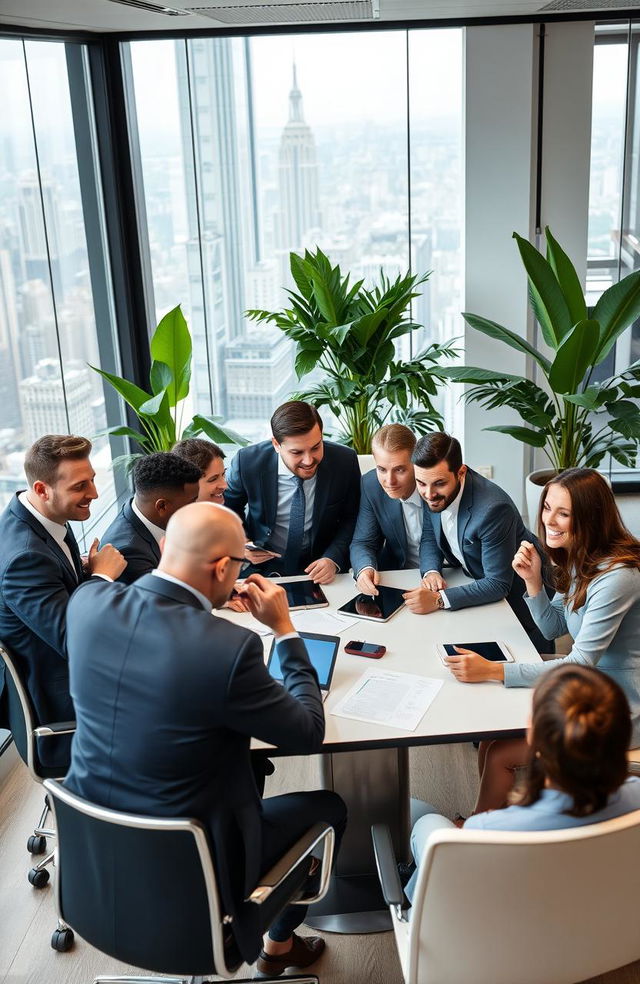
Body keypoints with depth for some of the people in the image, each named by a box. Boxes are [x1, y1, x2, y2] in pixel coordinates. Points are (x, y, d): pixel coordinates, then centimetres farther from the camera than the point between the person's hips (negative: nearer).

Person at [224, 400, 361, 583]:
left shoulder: (345, 461, -12)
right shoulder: (247, 462, -13)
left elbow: (351, 518, 1)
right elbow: (228, 510, 6)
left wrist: (333, 559, -14)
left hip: (320, 568, 1)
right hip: (262, 566, -1)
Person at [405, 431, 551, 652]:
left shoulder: (493, 508, -38)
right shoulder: (436, 494, -17)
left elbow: (498, 585, -34)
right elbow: (431, 535, 1)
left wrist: (438, 600, -42)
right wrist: (431, 571, -20)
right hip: (478, 583, 6)